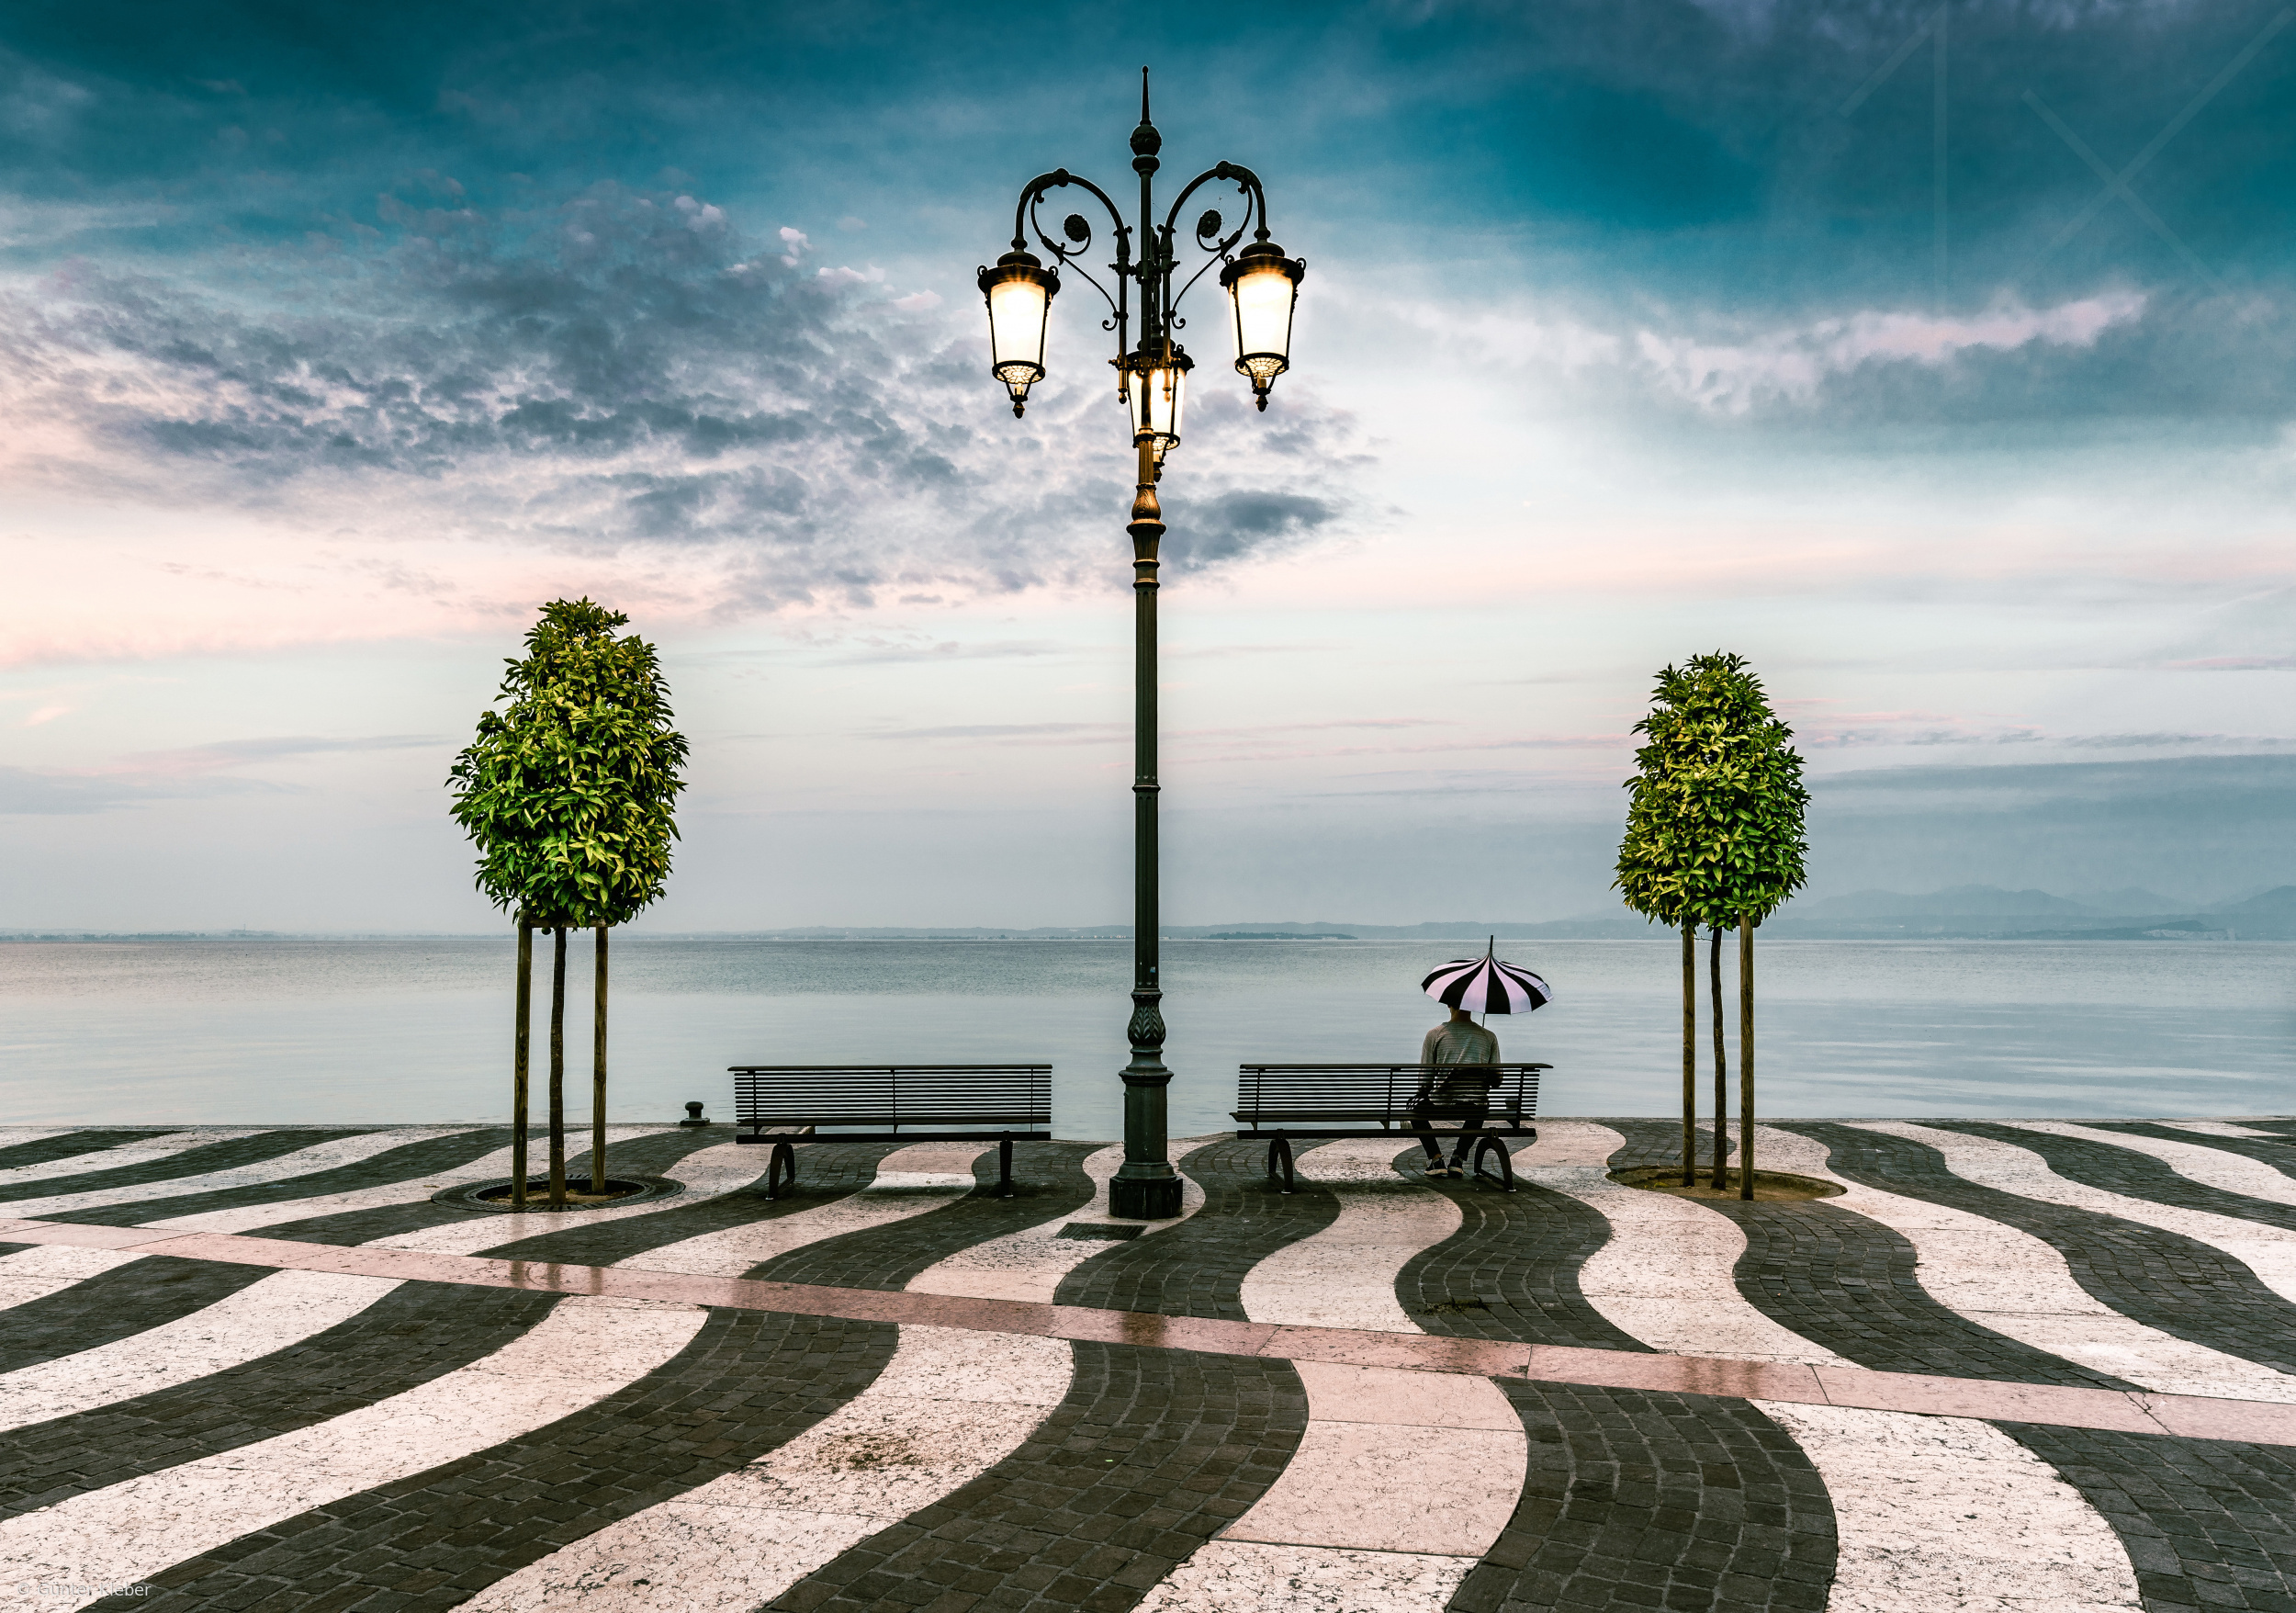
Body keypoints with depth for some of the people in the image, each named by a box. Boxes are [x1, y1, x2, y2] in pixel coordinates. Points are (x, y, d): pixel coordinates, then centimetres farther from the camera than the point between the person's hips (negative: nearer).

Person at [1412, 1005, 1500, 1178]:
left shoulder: (1434, 1034, 2)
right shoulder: (1489, 1037, 7)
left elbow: (1424, 1080, 4)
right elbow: (1496, 1080, 11)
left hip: (1440, 1105, -2)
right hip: (1476, 1109, 2)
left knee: (1416, 1105, 32)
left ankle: (1435, 1157, 18)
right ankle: (1459, 1157, 25)